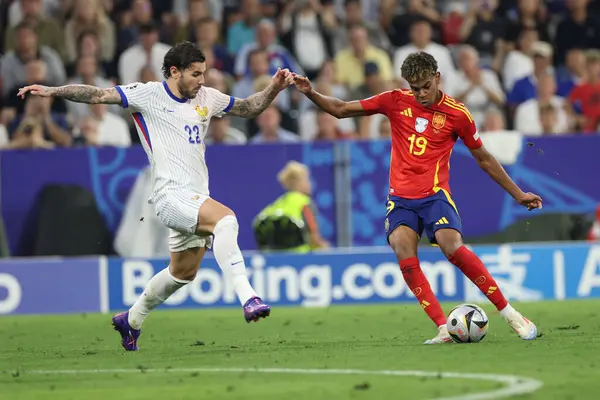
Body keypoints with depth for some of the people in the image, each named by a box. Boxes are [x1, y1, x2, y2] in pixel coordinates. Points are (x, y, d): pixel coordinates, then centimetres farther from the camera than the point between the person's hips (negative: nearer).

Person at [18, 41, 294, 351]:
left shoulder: (207, 98, 13)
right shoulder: (148, 94, -4)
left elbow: (249, 107, 23)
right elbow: (98, 95, -7)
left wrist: (274, 89, 6)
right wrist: (53, 91, -16)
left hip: (197, 199, 8)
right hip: (172, 195, -8)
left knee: (183, 273, 17)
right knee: (225, 219, -32)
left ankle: (132, 319, 37)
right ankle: (247, 298, -39)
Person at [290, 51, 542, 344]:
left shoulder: (456, 113, 0)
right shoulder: (396, 102, 4)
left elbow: (483, 159, 13)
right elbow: (341, 109, 9)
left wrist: (517, 194, 16)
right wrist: (311, 94, -8)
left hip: (435, 195, -2)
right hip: (400, 198, 3)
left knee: (452, 246, -28)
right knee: (403, 249, -24)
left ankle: (509, 314, -17)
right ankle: (444, 329, -25)